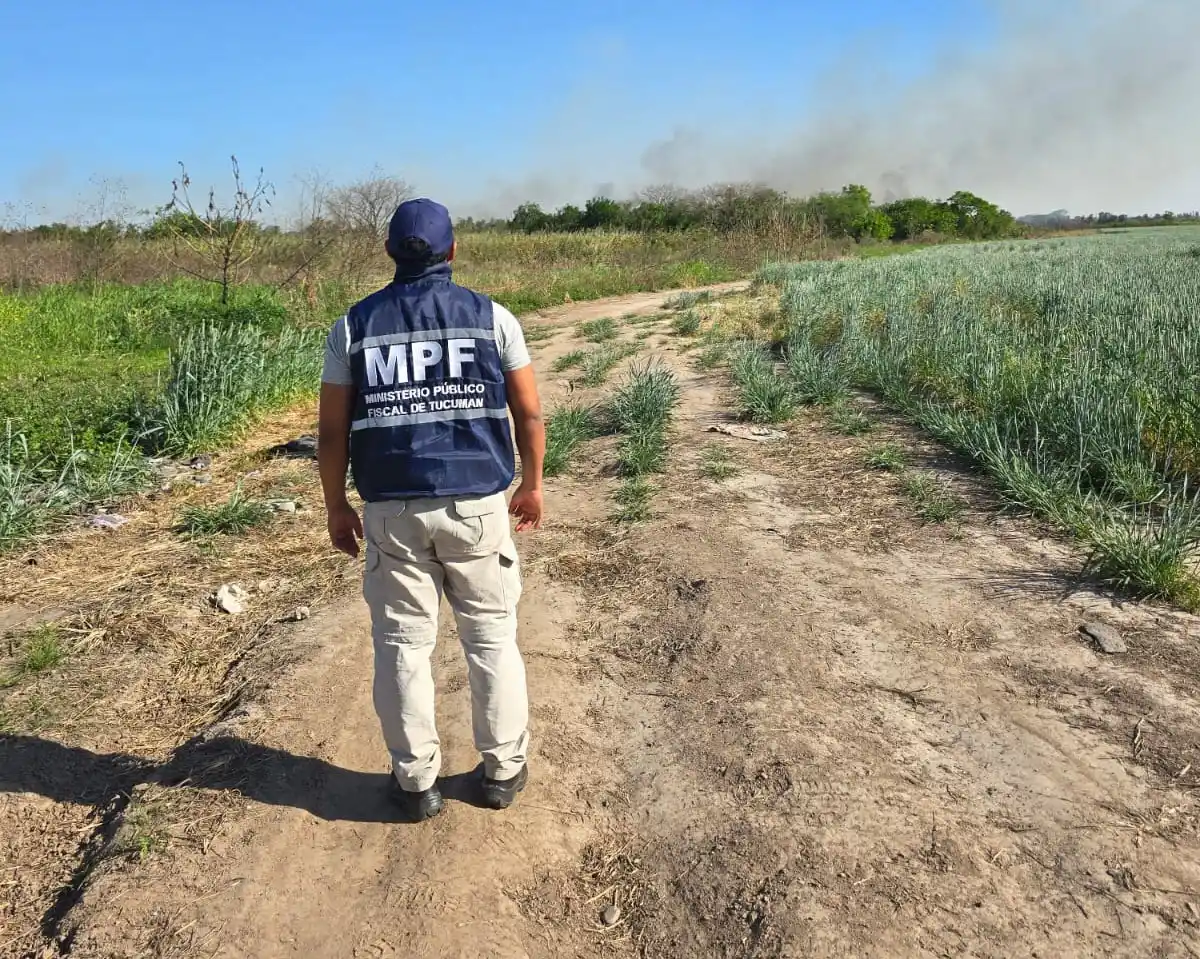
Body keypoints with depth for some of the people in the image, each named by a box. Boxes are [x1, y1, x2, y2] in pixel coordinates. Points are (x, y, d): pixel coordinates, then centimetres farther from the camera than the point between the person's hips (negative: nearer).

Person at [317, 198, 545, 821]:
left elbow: (332, 430, 3)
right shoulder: (491, 316, 2)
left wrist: (336, 507, 14)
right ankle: (503, 769, 22)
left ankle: (416, 780, 20)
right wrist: (533, 485, 16)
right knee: (492, 637, 12)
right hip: (477, 506, 0)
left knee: (403, 644, 11)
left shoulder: (354, 325, 4)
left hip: (392, 511, 1)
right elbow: (529, 413, 3)